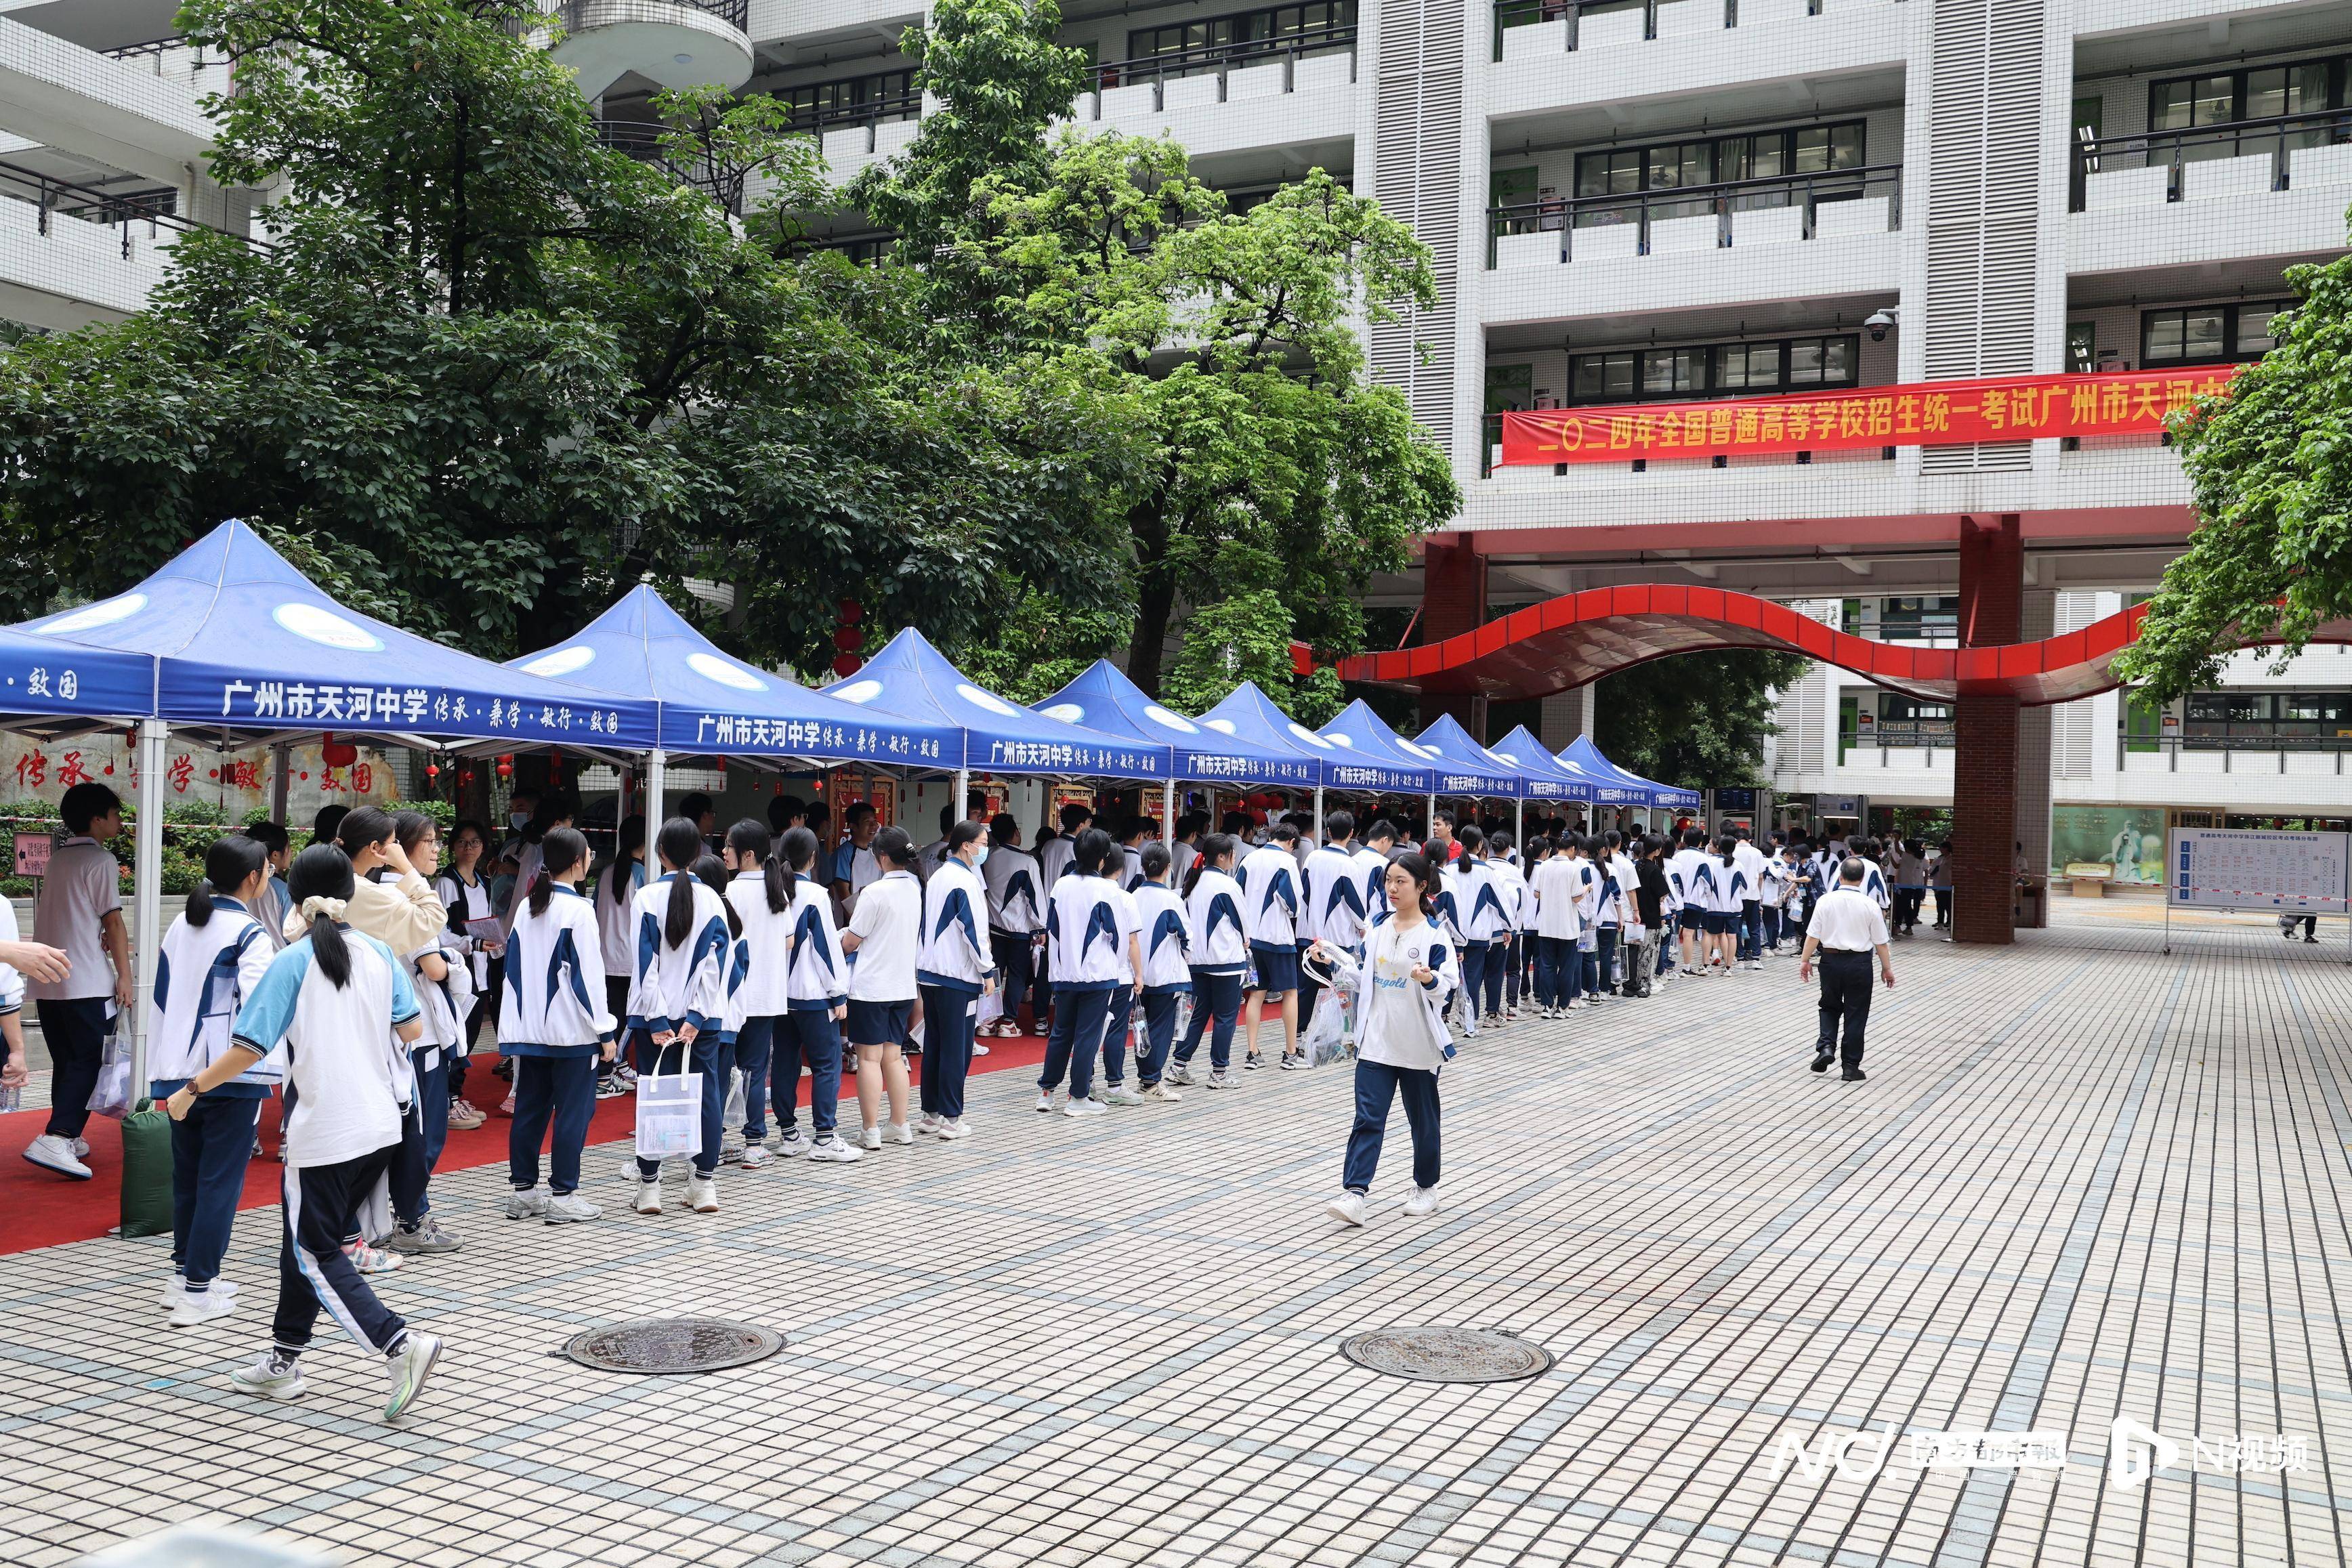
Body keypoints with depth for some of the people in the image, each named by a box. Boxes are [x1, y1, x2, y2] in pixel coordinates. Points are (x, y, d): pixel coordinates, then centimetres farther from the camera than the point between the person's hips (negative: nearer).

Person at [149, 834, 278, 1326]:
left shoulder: (182, 926, 11)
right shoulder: (249, 933, -11)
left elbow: (163, 992, 16)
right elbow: (259, 1003, -24)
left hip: (180, 1070, 7)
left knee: (187, 1175, 18)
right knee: (220, 1179, -1)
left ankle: (184, 1273, 28)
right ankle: (198, 1291, 0)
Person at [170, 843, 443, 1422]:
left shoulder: (292, 963, -10)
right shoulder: (379, 954, 3)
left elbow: (248, 1049, -13)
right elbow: (412, 1030, 5)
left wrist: (191, 1091, 0)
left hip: (323, 1133, -6)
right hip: (380, 1128, 6)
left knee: (316, 1254, 2)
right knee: (305, 1240, 19)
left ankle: (400, 1343, -13)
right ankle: (283, 1361, 26)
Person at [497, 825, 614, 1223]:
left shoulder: (527, 908, 8)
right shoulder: (579, 910, -12)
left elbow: (513, 967, 12)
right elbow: (589, 974, -13)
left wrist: (519, 1024, 18)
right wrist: (605, 1031, -8)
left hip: (529, 1029, 7)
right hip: (571, 1030, -7)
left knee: (530, 1108, 13)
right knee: (572, 1112, 0)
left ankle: (522, 1191, 19)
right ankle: (562, 1196, 3)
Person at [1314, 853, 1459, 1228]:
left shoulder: (1434, 934, -8)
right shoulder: (1378, 929, 7)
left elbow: (1449, 982, -12)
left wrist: (1430, 980, -32)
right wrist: (1334, 962, 2)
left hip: (1418, 1043, -3)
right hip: (1376, 1040, 4)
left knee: (1423, 1119, 12)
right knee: (1368, 1118, -5)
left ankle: (1426, 1187, 31)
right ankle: (1354, 1194, -10)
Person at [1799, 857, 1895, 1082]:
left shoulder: (1826, 901, -6)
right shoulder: (1870, 905, -8)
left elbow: (1813, 935, -5)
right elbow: (1880, 942, -3)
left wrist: (1805, 960, 6)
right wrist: (1887, 968, 8)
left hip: (1830, 960, 1)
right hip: (1859, 962, -1)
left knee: (1830, 1006, 20)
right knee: (1855, 1014, 8)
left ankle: (1826, 1046, -1)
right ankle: (1851, 1067, 11)